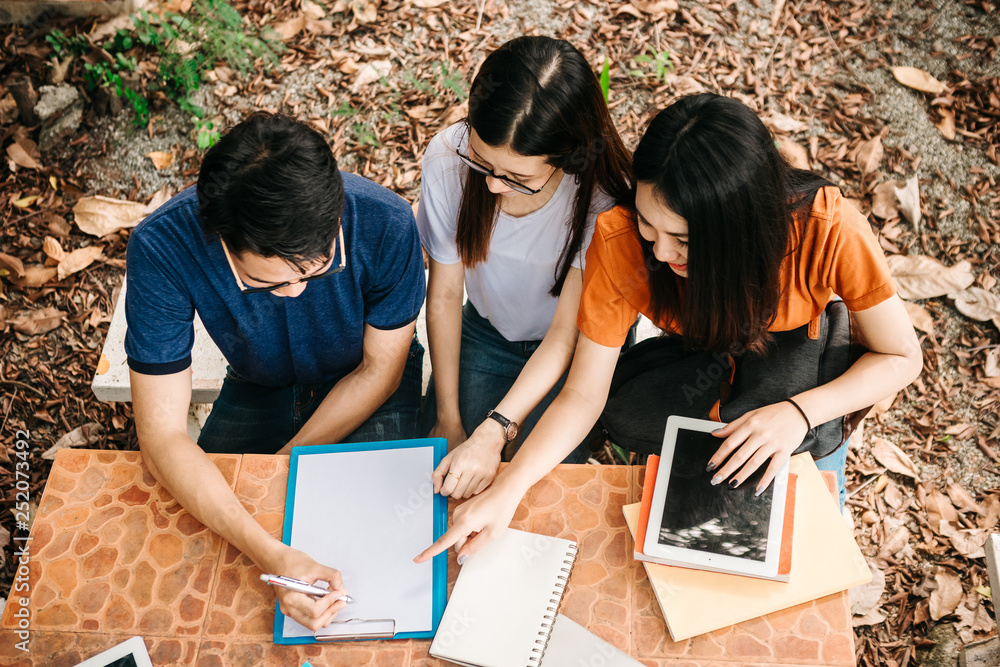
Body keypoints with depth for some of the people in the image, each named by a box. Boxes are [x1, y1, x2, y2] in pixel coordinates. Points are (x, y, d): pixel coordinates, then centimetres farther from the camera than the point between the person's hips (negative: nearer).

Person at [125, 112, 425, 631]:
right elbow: (161, 436, -32)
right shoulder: (162, 247, -35)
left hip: (364, 386, -1)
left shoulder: (385, 225, -35)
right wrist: (271, 556, -44)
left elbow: (380, 368, -16)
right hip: (259, 389, 1)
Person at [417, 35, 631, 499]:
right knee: (436, 468, -12)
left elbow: (565, 336, -23)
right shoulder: (447, 158, -25)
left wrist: (492, 434, -33)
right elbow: (444, 294, -13)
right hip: (485, 333, 2)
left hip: (576, 346, -2)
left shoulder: (600, 193, -32)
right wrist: (447, 419, -9)